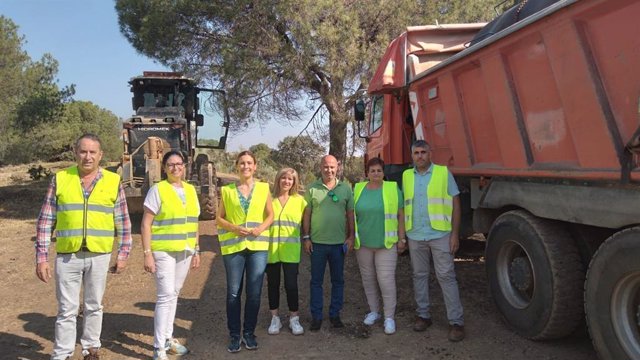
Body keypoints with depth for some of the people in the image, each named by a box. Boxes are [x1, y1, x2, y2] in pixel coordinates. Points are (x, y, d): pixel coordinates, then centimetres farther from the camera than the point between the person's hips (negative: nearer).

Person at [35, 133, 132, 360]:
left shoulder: (113, 181, 0)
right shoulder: (60, 179, 0)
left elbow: (123, 222, 3)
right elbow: (46, 221, 2)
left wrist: (123, 254, 1)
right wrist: (41, 257, -2)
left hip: (99, 256, 1)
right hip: (67, 256, 0)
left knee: (93, 306, 14)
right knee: (67, 309, 6)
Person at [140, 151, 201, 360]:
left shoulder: (190, 190, 9)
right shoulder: (157, 189, -8)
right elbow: (145, 225, -9)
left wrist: (196, 250, 12)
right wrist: (147, 253, -15)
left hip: (185, 251, 6)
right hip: (163, 252, -5)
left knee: (174, 295, 14)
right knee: (165, 296, -7)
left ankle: (168, 338, 27)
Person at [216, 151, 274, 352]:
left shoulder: (263, 188, 6)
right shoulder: (227, 190, 4)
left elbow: (270, 215, 9)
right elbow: (219, 218, 5)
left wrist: (261, 228, -10)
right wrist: (235, 228, -13)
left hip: (258, 246, 1)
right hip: (233, 246, 0)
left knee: (254, 293, 6)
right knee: (233, 293, 5)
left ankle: (249, 333, 21)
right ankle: (234, 335, 18)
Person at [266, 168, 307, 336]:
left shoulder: (299, 200, 3)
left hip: (291, 250, 0)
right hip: (271, 249, 1)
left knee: (291, 284, 2)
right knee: (273, 284, 10)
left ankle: (294, 319, 17)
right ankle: (275, 319, 24)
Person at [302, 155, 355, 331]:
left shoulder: (346, 188, 3)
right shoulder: (312, 189, 0)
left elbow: (350, 215, 5)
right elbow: (306, 215, 2)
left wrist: (351, 237, 1)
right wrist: (306, 237, -2)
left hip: (339, 243, 1)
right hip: (317, 243, -1)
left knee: (338, 281, 11)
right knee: (316, 281, 7)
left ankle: (335, 314, 25)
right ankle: (316, 316, 19)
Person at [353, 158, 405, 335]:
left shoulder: (393, 189, -2)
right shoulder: (359, 189, 5)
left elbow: (400, 215, 1)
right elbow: (352, 215, 11)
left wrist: (402, 239, -2)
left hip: (386, 244, -3)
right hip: (363, 244, 3)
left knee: (386, 280, -4)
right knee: (368, 279, 12)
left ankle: (389, 317, 8)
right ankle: (374, 311, 27)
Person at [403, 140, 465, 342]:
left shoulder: (444, 173, -2)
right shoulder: (406, 176, 7)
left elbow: (455, 204, -2)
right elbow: (404, 206, 10)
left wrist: (455, 234, -7)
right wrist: (402, 234, 6)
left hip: (440, 235, -3)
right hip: (415, 236, 3)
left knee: (446, 277, -1)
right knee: (419, 276, 11)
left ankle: (456, 321, 6)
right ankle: (423, 315, 24)